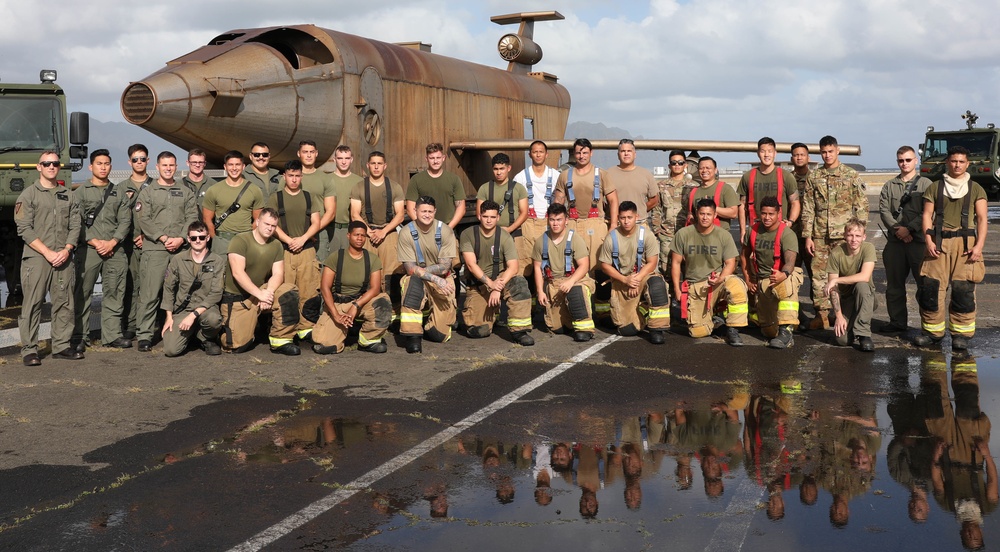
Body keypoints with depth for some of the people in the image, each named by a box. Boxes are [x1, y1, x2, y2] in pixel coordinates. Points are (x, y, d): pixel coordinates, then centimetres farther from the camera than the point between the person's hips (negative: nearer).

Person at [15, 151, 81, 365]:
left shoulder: (68, 195, 15)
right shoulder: (28, 194, 3)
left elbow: (75, 226, 10)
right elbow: (24, 229, -5)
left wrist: (66, 250, -6)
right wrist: (47, 252, -12)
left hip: (63, 258, 4)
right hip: (36, 258, -4)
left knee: (64, 303, 5)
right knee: (32, 304, -4)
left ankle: (61, 346, 13)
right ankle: (29, 350, 0)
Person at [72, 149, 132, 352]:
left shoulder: (119, 192, 15)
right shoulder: (81, 192, 6)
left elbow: (125, 221, 7)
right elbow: (76, 222, -2)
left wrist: (112, 242, -7)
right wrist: (94, 242, -12)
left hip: (115, 250, 3)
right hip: (88, 250, -2)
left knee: (114, 293, 3)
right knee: (82, 293, -2)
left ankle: (112, 335, 9)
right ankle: (79, 336, 4)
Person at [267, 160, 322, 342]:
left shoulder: (310, 198, 15)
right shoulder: (275, 198, 9)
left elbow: (316, 223, 9)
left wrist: (302, 239, -7)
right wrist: (289, 240, -10)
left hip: (307, 250, 2)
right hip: (283, 250, -2)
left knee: (308, 292, -3)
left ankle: (305, 327, 1)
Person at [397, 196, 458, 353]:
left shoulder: (445, 231, -9)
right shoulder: (407, 232, -12)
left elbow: (444, 267, -12)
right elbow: (410, 269, -17)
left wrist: (420, 270, -20)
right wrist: (436, 279, -27)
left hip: (442, 281, 1)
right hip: (417, 280, -1)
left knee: (440, 335, -8)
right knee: (413, 281, -40)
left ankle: (428, 326, 32)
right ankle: (412, 335, -31)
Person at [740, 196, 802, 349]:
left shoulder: (787, 234, -18)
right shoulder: (753, 230, -2)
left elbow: (790, 261, -34)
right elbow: (745, 255, 15)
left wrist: (783, 274, -56)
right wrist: (748, 280, 10)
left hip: (782, 277, -4)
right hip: (762, 282, 4)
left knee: (787, 284, -45)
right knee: (769, 332, 7)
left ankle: (786, 332, -45)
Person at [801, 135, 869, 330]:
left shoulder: (852, 176, 2)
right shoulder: (813, 177, 7)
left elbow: (862, 206, 1)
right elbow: (807, 209, 6)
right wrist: (807, 236, 0)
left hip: (844, 235, -2)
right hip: (819, 235, 2)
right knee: (818, 274, 2)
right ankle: (822, 314, 10)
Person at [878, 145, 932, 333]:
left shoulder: (926, 184, 4)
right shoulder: (889, 186, 15)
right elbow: (884, 210, 3)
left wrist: (909, 228, -15)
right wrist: (897, 228, -11)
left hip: (918, 240, -4)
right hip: (895, 241, 4)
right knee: (894, 284, 8)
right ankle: (897, 322, 18)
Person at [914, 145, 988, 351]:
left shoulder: (975, 189, 11)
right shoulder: (934, 188, 13)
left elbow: (982, 219, 5)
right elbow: (927, 215, 7)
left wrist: (979, 245, -8)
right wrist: (928, 240, -7)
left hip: (965, 243, -1)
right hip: (939, 242, 1)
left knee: (963, 290, -7)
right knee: (930, 287, -4)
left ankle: (962, 333, 1)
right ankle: (932, 330, 8)